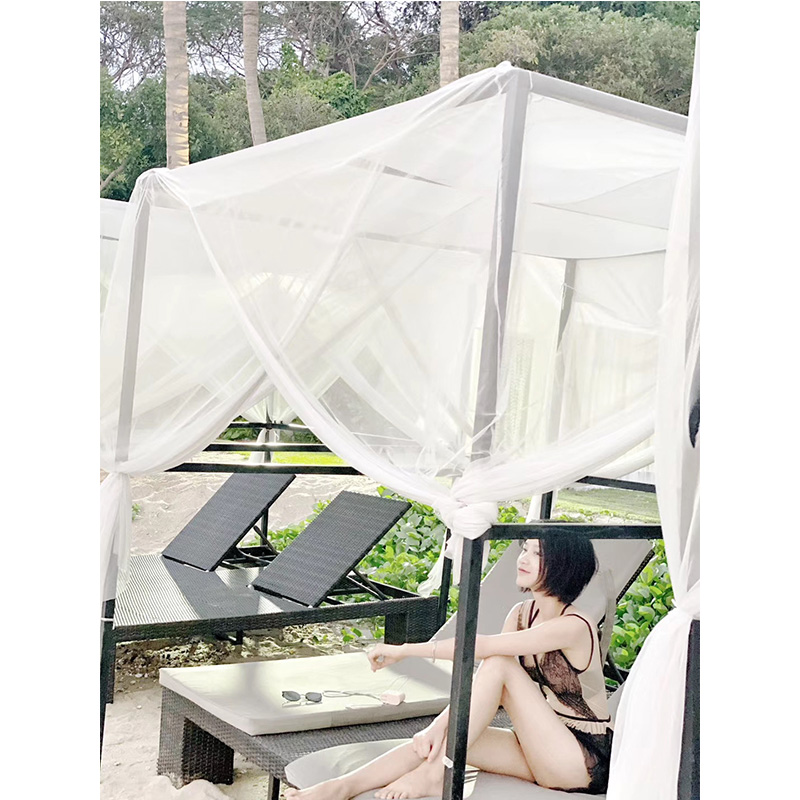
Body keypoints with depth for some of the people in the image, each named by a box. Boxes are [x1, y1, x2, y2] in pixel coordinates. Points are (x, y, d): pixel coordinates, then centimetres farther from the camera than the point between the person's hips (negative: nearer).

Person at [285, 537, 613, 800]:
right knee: (434, 738, -16)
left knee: (500, 662, -23)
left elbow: (479, 647, -29)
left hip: (586, 763, -7)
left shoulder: (574, 626, -22)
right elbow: (480, 679, -4)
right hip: (542, 750, 7)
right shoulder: (521, 614, 4)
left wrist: (404, 650, -24)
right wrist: (441, 723, -20)